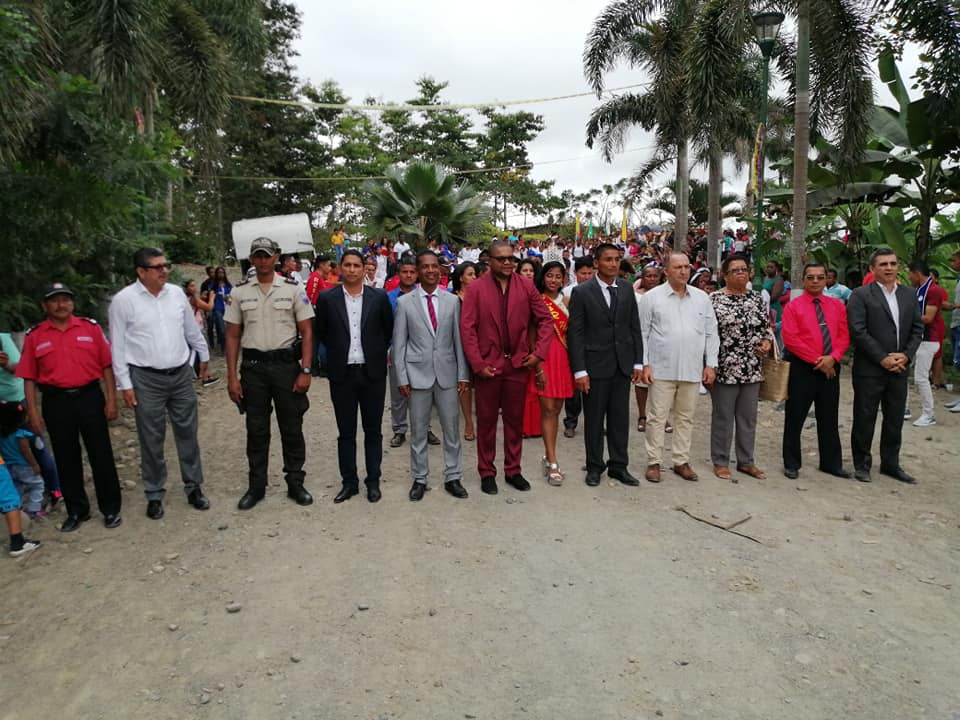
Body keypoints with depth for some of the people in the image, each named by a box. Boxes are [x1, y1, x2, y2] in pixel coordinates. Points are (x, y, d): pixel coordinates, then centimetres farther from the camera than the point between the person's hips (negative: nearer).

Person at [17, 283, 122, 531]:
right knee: (66, 459, 11)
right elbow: (29, 378, 4)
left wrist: (111, 399, -3)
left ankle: (111, 508, 19)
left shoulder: (90, 327, 2)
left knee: (101, 456, 5)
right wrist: (33, 412, -1)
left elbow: (107, 365, 2)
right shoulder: (34, 336, 3)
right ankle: (76, 510, 25)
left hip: (90, 397, -1)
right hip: (56, 403, 1)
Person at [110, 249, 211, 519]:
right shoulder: (123, 300, -7)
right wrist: (124, 384, -5)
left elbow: (192, 329, 16)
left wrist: (203, 354, 23)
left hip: (181, 374, 3)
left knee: (187, 433, 9)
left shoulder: (176, 293, 3)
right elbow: (118, 345, -5)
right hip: (146, 379, -3)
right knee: (151, 440, 7)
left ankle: (193, 487, 23)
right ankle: (154, 495, 21)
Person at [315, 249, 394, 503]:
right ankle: (349, 481, 21)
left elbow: (389, 330, 9)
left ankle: (373, 481, 20)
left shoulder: (379, 297, -1)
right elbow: (321, 333, 9)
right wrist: (339, 351, 8)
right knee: (346, 433, 9)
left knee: (373, 431, 9)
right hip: (342, 373, 0)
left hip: (372, 372, 0)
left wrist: (377, 353, 8)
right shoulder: (327, 299, -1)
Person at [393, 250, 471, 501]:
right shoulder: (405, 302, 0)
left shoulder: (452, 301, 4)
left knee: (452, 428, 8)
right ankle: (419, 478, 22)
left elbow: (459, 339, 5)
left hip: (447, 372, 1)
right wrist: (402, 377, -5)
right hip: (418, 373, -1)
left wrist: (463, 374, 0)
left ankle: (452, 477, 21)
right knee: (418, 431, 8)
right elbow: (399, 343, 1)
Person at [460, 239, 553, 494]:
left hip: (518, 364, 2)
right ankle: (486, 472, 22)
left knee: (515, 420, 12)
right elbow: (467, 328, -8)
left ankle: (513, 470, 26)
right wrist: (477, 364, -12)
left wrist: (539, 352, -4)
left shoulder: (526, 286, 1)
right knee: (486, 421, 8)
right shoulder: (476, 288, -5)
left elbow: (545, 320, 5)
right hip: (488, 366, -2)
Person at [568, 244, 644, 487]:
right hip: (595, 365, -3)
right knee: (594, 419, 7)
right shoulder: (582, 292, -6)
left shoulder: (627, 288, 6)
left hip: (623, 364, 4)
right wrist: (579, 370, -12)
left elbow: (635, 326, 9)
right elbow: (575, 333, -8)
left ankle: (618, 465, 23)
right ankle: (595, 467, 21)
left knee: (620, 418, 10)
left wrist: (638, 362, 5)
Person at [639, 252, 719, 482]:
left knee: (685, 417, 11)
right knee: (657, 417, 2)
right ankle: (653, 462, 13)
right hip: (661, 369, -3)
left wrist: (710, 364, 4)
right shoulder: (652, 297, -2)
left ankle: (681, 461, 22)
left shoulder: (702, 298, 8)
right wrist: (644, 364, -7)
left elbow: (711, 334, 10)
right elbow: (642, 334, -1)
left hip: (692, 370, 3)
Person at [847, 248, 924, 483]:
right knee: (864, 418, 4)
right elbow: (858, 331, -13)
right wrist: (883, 358, -15)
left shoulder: (909, 295, 11)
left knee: (895, 420, 12)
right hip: (869, 369, -5)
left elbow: (917, 329, 10)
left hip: (899, 368, 5)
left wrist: (906, 355, -5)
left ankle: (891, 463, 26)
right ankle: (862, 464, 17)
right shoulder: (861, 295, -6)